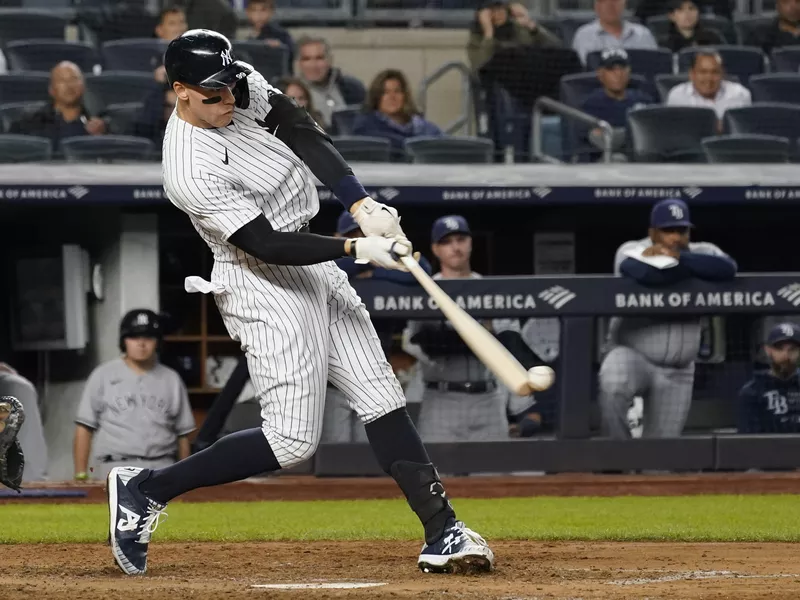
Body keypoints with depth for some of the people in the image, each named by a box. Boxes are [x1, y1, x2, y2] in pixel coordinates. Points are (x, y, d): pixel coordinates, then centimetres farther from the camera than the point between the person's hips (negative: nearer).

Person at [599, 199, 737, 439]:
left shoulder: (701, 252, 0)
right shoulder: (631, 251, -10)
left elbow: (727, 269, -22)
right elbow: (646, 274, -33)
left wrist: (679, 257, -25)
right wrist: (696, 265, -19)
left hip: (677, 372, 4)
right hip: (632, 356, -4)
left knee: (661, 447, 3)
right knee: (613, 385, -35)